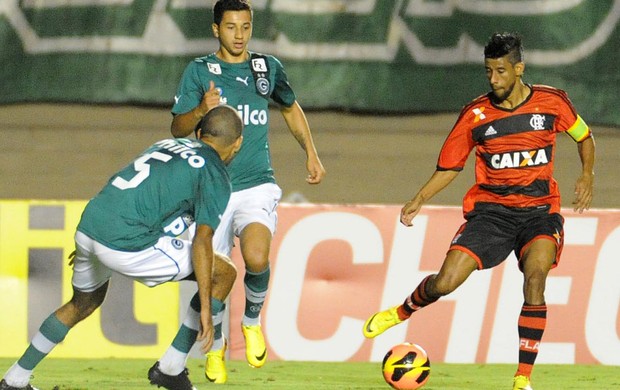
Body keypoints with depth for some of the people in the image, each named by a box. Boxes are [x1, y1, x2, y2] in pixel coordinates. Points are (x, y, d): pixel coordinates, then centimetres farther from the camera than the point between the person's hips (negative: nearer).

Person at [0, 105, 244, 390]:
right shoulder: (216, 176, 1)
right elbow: (202, 240, -11)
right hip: (127, 245, -8)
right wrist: (205, 309, -14)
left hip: (87, 227, 8)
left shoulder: (166, 144, 24)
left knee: (83, 304, 34)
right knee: (223, 273, 5)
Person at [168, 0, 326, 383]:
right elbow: (177, 129, -4)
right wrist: (201, 110, -24)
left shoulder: (268, 67, 7)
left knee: (257, 259, -26)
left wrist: (312, 154, 20)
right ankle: (216, 348, 29)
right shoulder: (199, 71, -1)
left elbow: (291, 108, 26)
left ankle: (252, 320, 5)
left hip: (257, 186, 0)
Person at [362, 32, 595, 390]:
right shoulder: (476, 115, -1)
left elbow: (584, 137, 15)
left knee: (535, 275, -28)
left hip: (539, 210, -1)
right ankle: (401, 313, 24)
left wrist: (587, 175, -3)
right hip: (490, 209, 1)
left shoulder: (552, 102, -2)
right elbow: (449, 166, 8)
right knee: (445, 282, -13)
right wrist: (419, 200, -7)